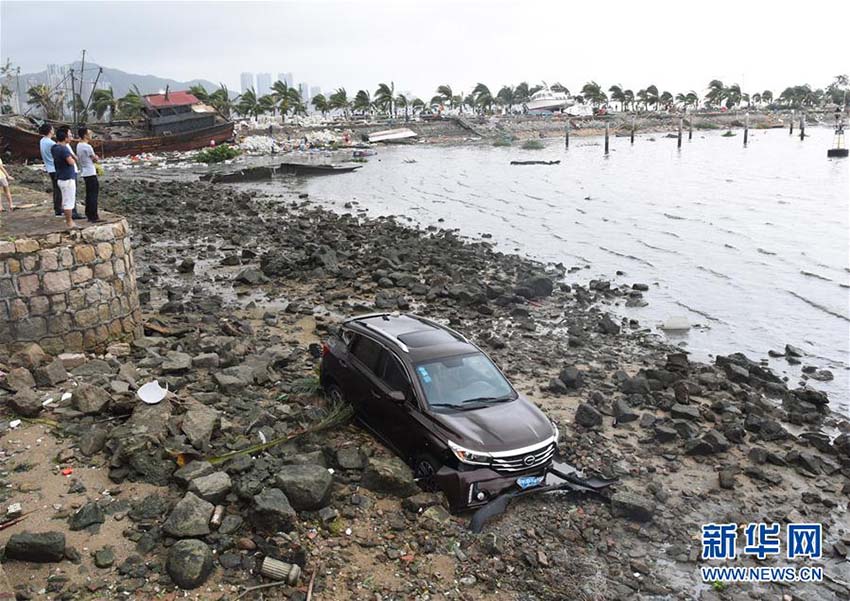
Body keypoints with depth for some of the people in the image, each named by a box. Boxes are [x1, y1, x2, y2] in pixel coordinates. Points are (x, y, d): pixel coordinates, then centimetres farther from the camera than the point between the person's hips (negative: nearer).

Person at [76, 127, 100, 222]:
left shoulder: (79, 145, 10)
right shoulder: (87, 147, -19)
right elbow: (96, 159, -9)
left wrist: (95, 158, 3)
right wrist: (96, 158, 12)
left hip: (84, 173, 9)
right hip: (91, 174, -9)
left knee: (89, 194, 17)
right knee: (93, 195, -5)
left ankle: (89, 215, 23)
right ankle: (94, 217, -3)